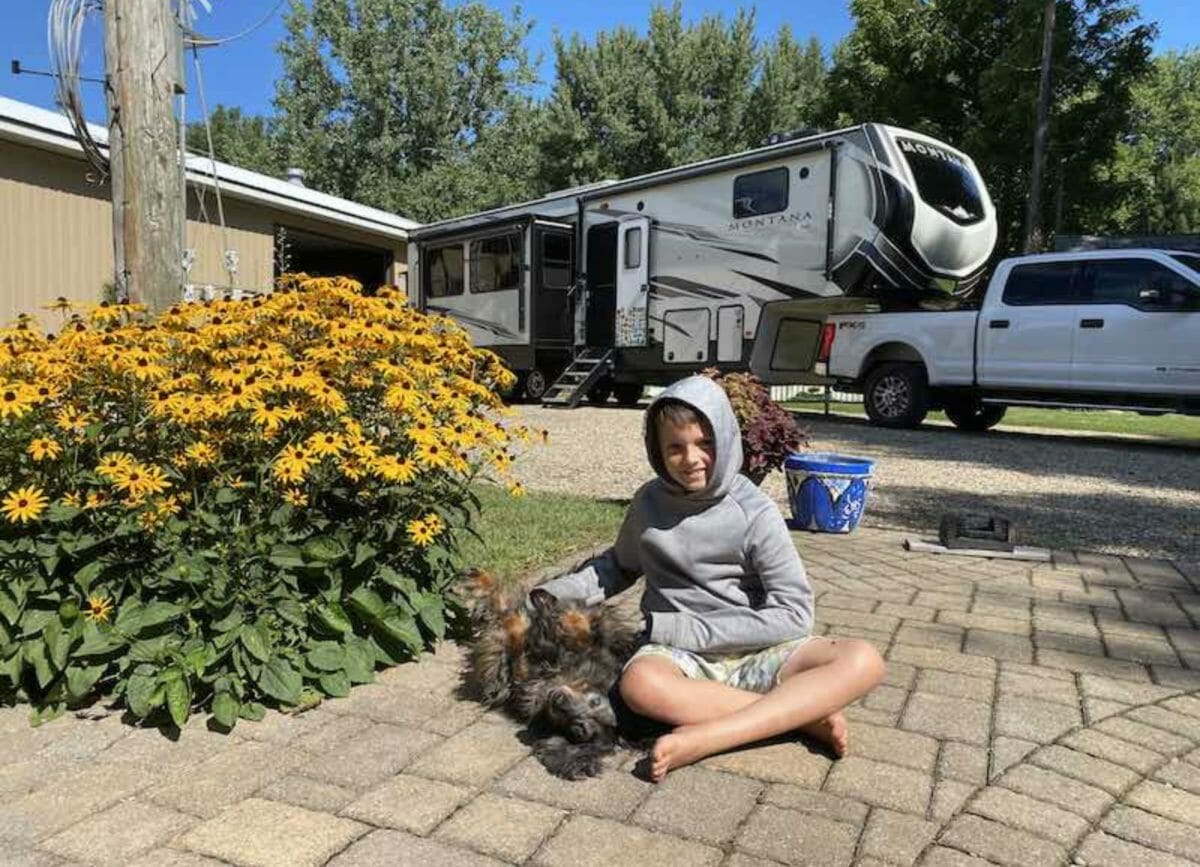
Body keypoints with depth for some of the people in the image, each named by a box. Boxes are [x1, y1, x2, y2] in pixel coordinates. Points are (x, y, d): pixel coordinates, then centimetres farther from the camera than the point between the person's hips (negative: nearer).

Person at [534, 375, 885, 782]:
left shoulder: (754, 512, -7)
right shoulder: (649, 502, 2)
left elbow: (794, 612, -9)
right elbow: (621, 565, 21)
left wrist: (693, 630, -14)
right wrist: (556, 593, 5)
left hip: (754, 652, 0)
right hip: (678, 654, 1)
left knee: (862, 660, -25)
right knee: (639, 683, -35)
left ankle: (705, 738, -33)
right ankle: (805, 715, -21)